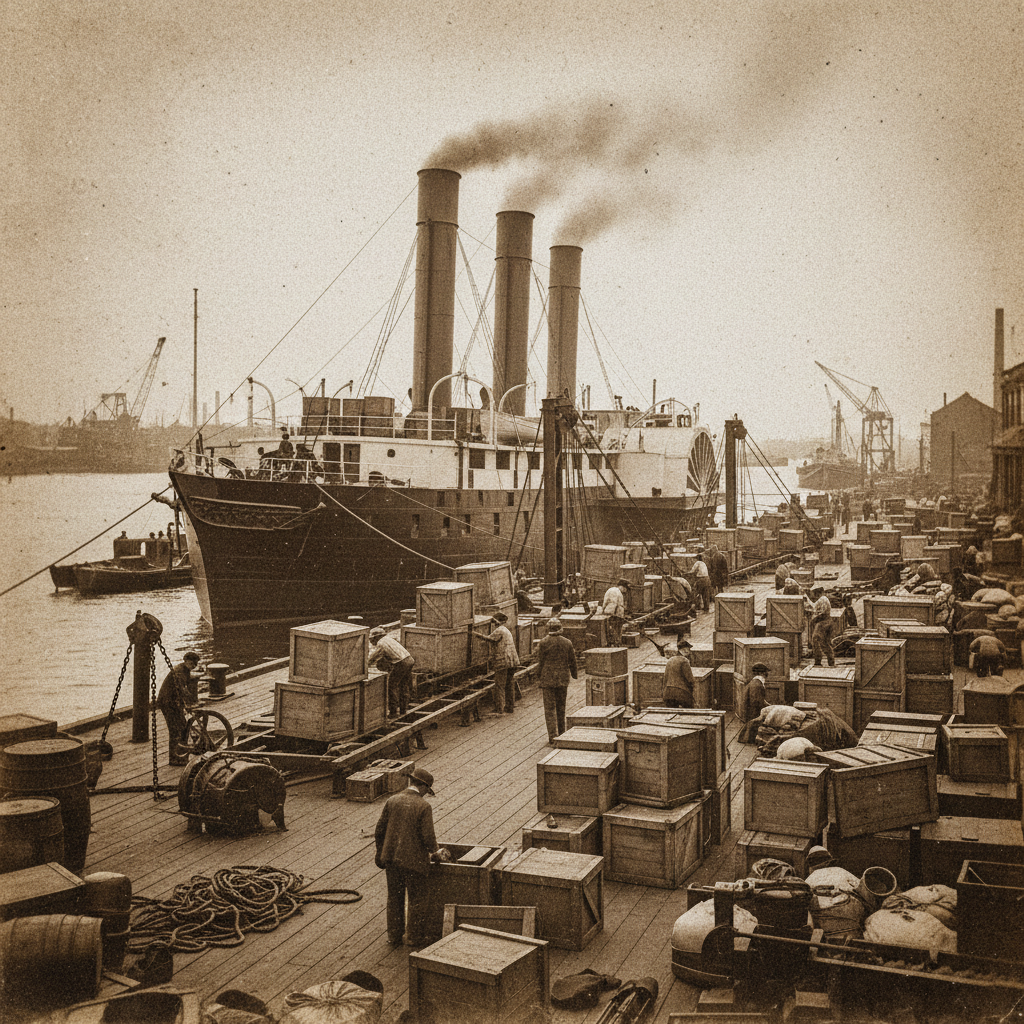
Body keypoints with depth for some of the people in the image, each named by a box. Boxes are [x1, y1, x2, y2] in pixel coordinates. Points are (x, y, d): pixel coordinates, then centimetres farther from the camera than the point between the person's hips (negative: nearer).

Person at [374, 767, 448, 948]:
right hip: (414, 860, -5)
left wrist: (381, 855, 16)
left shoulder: (392, 801, -2)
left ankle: (394, 935, 28)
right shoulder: (423, 806, -16)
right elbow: (428, 837, -17)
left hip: (392, 858, 5)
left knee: (395, 898, 19)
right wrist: (436, 853, 3)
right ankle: (415, 936, 22)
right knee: (418, 899, 13)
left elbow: (379, 831, 2)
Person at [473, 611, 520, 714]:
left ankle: (499, 710, -9)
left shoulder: (499, 630, -8)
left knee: (499, 686, -7)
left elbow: (489, 639, -18)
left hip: (503, 661, -9)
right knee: (509, 685, 14)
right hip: (513, 661, 9)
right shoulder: (507, 631, 22)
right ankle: (510, 707, 19)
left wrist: (477, 634, -12)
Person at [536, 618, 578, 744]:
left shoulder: (543, 643, -8)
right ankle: (561, 736, 22)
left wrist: (539, 682, 2)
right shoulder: (567, 642, 1)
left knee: (550, 709, 0)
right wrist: (574, 674, 26)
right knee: (561, 708, 15)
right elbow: (572, 662, 9)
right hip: (563, 680, 3)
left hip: (548, 680, -3)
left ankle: (552, 738, -7)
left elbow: (540, 664, -6)